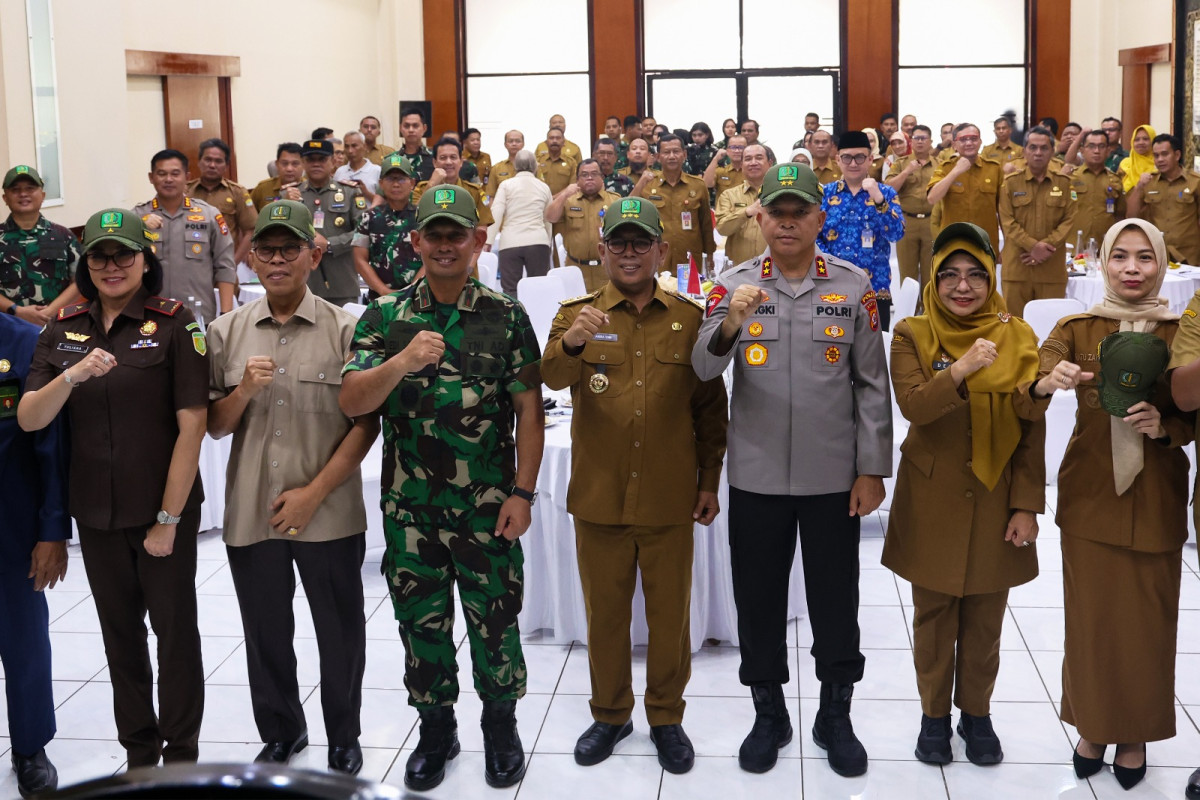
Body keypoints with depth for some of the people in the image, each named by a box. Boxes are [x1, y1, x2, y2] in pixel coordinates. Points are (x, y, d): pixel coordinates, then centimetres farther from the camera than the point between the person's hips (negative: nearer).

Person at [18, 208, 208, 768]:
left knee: (174, 628, 6)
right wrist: (73, 375, -24)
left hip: (165, 510, -4)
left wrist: (168, 518, -14)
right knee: (119, 632, 14)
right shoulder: (63, 331, 4)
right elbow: (28, 420, -4)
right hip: (96, 513, 4)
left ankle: (181, 752, 23)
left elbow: (191, 425, -13)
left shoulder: (175, 323, -9)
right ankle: (138, 751, 31)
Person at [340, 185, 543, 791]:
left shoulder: (507, 318, -2)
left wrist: (521, 493, -9)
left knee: (494, 621, 9)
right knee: (421, 623, 13)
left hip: (487, 508, -1)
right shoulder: (385, 318, 1)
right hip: (410, 508, 2)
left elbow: (529, 411, -2)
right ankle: (435, 731, 32)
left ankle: (500, 727, 30)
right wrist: (401, 363, -26)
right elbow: (351, 403, -9)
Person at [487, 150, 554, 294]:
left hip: (510, 244, -2)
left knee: (510, 291, -1)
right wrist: (548, 243, 32)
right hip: (538, 241, 2)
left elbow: (495, 216, -4)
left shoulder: (506, 185, 5)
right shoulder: (544, 187, 12)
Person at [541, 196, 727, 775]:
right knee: (604, 613, 13)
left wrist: (710, 482, 4)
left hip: (669, 500, 0)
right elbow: (553, 378, -19)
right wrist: (571, 343, -40)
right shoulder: (577, 315, 1)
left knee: (670, 615, 10)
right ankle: (610, 714, 32)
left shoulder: (689, 319, 3)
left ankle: (666, 717, 29)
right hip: (599, 498, 0)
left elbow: (711, 408, 8)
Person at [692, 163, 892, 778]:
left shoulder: (853, 286, 0)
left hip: (834, 478, 0)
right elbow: (703, 370, -11)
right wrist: (730, 323, -30)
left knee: (835, 602, 11)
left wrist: (871, 469, -3)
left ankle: (835, 717, 29)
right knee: (758, 600, 11)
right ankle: (768, 715, 29)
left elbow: (872, 385, 1)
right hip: (755, 475, 1)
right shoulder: (734, 285, 0)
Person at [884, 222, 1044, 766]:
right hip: (932, 501, -1)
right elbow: (913, 406, -17)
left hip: (996, 501, 1)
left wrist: (1027, 506, -4)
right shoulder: (912, 335, -3)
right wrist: (962, 369, -31)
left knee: (985, 619, 10)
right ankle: (934, 715, 25)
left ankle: (976, 712, 28)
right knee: (934, 616, 9)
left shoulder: (1017, 338, 1)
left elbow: (1033, 429, 1)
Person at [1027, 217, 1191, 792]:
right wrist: (1047, 382, -35)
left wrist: (1165, 426, -18)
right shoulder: (1076, 329, 1)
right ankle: (1092, 725, 26)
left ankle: (1136, 734, 25)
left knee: (1149, 623, 5)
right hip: (1089, 497, 0)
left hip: (1156, 501, 0)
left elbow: (1196, 421, 4)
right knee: (1090, 619, 6)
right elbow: (1024, 399, -13)